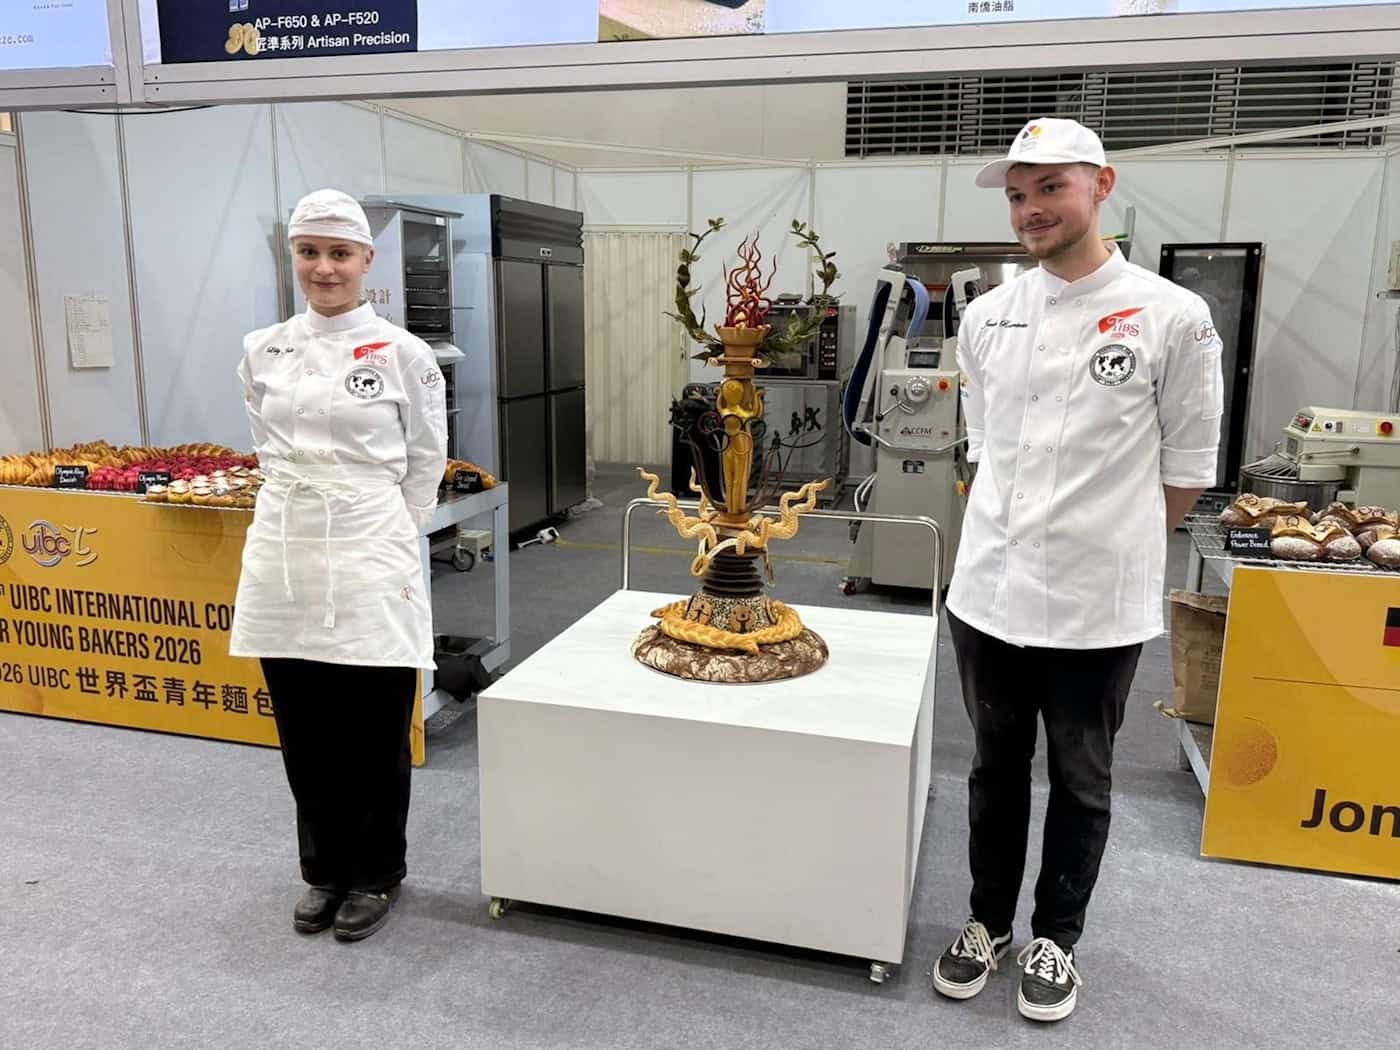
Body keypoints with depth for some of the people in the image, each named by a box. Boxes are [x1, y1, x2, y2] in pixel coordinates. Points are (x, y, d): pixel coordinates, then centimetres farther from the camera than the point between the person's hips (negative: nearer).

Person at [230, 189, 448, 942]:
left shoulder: (403, 354, -5)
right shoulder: (262, 352, 6)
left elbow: (426, 463, 2)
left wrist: (386, 537, 5)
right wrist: (299, 510, 12)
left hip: (368, 562, -3)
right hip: (283, 556, 4)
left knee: (375, 734, 7)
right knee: (305, 734, 13)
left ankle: (376, 875, 27)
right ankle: (325, 870, 33)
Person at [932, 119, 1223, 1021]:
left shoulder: (1173, 317, -8)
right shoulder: (987, 317, 4)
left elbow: (1189, 466, -1)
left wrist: (1112, 547, 6)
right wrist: (1016, 532, 12)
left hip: (1098, 605, -3)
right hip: (989, 590, 4)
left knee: (1080, 783, 14)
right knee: (996, 770, 18)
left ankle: (1056, 939, 35)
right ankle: (989, 922, 37)